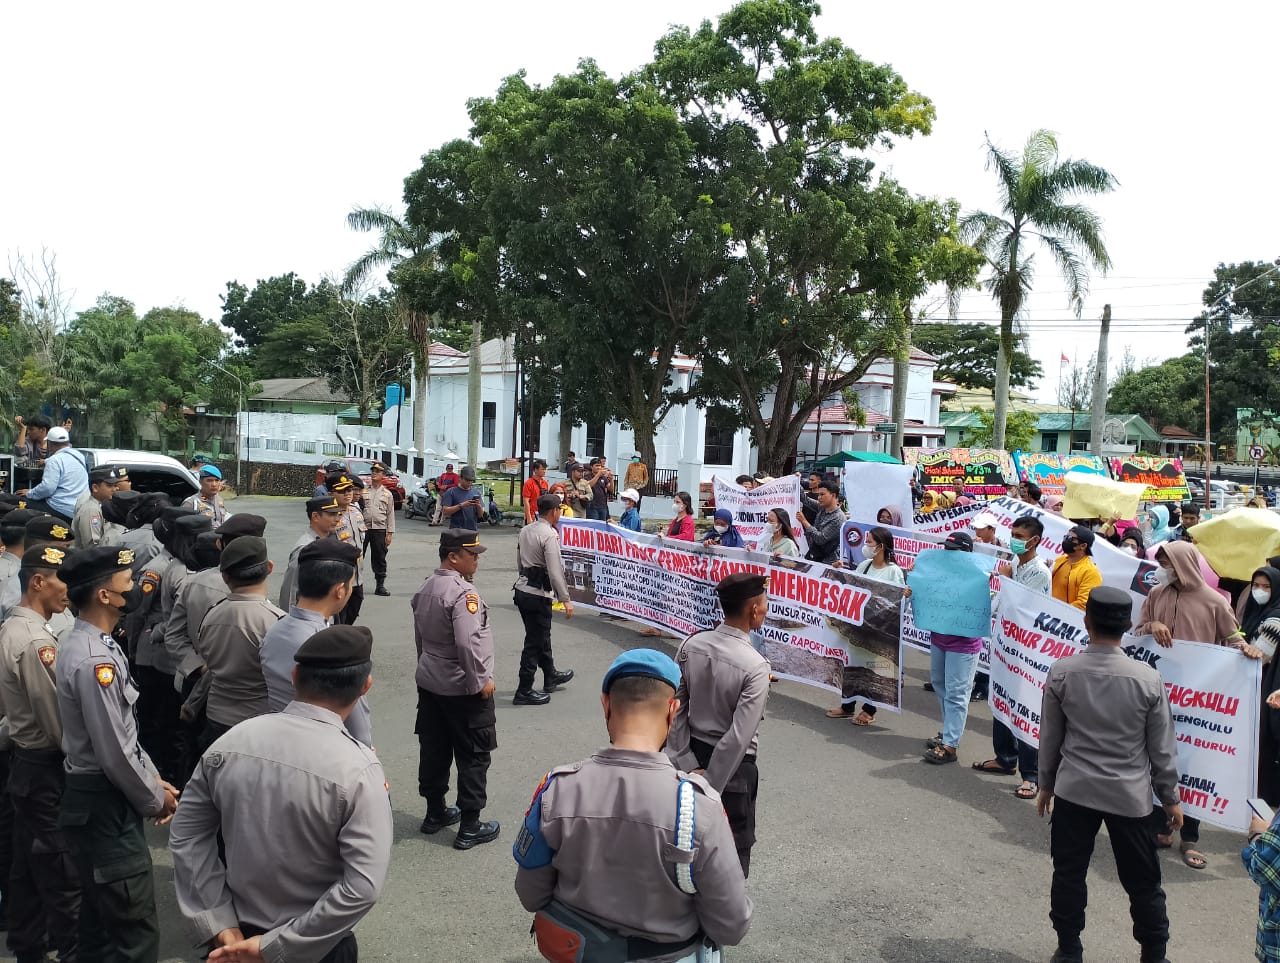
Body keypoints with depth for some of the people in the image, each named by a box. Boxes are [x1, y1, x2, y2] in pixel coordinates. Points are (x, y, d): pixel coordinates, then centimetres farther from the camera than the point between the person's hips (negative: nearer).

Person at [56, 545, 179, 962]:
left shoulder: (89, 645, 7)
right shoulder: (95, 661, -25)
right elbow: (115, 752, -23)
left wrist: (154, 779, 12)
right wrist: (155, 799, -8)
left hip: (93, 799, 10)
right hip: (104, 804, -10)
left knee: (101, 919, 23)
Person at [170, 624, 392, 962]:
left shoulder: (232, 740, -11)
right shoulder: (358, 769, -24)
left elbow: (186, 834, -3)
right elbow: (363, 887, -27)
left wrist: (219, 924, -3)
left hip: (240, 931, 4)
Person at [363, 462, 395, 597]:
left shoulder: (387, 494, 8)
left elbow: (390, 514, 7)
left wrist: (389, 533, 0)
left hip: (379, 530, 0)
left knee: (379, 558, 5)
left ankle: (380, 585, 11)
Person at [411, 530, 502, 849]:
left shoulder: (426, 587, 6)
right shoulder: (463, 593, -23)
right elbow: (468, 643, -30)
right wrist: (481, 680, -19)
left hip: (429, 682, 9)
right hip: (463, 689, -9)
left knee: (434, 750, 18)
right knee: (474, 756, 3)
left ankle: (435, 813, 32)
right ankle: (470, 827, 11)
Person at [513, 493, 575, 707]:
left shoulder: (525, 530, 8)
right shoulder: (549, 535, -17)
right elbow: (555, 571, -21)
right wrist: (566, 600, -18)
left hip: (522, 589, 9)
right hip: (538, 594, -9)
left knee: (541, 635, 23)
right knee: (535, 641, 1)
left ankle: (551, 676, 40)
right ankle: (524, 692, 7)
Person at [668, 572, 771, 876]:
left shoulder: (692, 645, -8)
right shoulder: (755, 666, -24)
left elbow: (675, 708, -8)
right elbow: (739, 737, -27)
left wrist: (688, 765, -6)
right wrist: (710, 789, -21)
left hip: (694, 754, 6)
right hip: (731, 765, -6)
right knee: (734, 847, 12)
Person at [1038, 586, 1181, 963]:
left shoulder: (1061, 672, -11)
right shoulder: (1148, 679, -12)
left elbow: (1050, 737, -1)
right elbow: (1161, 748, -4)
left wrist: (1046, 784, 13)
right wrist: (1169, 797, 11)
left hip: (1073, 789, 0)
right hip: (1130, 794, 0)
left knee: (1068, 873, 14)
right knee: (1142, 880, 15)